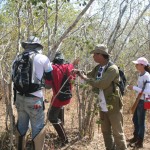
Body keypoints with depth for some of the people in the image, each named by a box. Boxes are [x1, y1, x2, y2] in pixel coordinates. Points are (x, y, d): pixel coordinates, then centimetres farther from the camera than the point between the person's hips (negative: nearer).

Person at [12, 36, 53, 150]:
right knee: (38, 128, 5)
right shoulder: (43, 58, -6)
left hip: (20, 97, 5)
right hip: (34, 99, -5)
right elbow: (50, 77, 6)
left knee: (21, 126, 19)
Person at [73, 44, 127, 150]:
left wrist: (85, 78, -19)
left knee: (117, 133, 0)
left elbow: (102, 84, -29)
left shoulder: (112, 68, -20)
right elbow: (89, 76, 17)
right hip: (103, 106, 8)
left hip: (113, 106, -8)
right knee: (105, 131, 20)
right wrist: (79, 72, -2)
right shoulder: (98, 68, 6)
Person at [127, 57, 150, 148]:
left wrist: (134, 88, -26)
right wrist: (133, 88, 2)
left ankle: (140, 142, 21)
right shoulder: (140, 75, 5)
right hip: (138, 100, 8)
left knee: (141, 121, 5)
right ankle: (136, 137, 39)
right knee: (135, 119, 20)